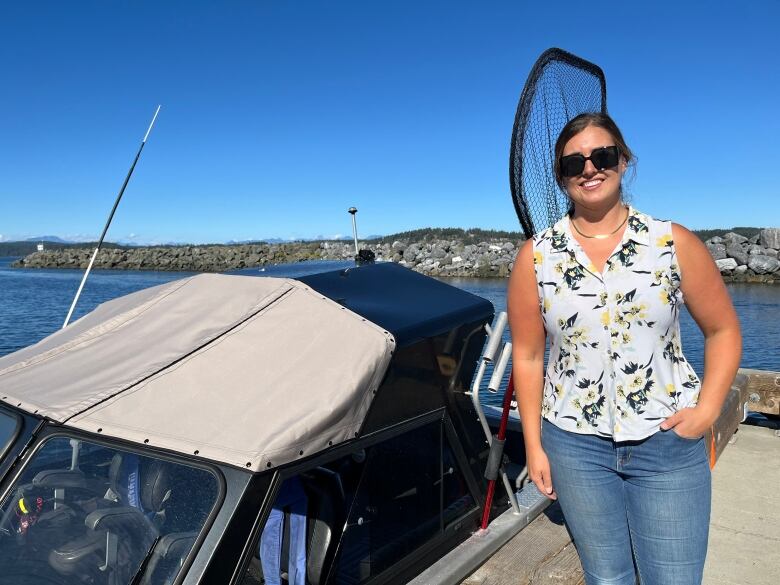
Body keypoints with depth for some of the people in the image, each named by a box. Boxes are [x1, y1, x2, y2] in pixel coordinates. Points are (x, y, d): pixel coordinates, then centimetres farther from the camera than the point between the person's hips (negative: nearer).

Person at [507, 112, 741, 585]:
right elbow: (528, 356, 0)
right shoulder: (535, 257, -4)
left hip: (670, 442, 0)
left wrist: (707, 409, -7)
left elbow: (723, 330, 5)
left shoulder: (676, 243, -5)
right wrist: (534, 445, 1)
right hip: (574, 444, 1)